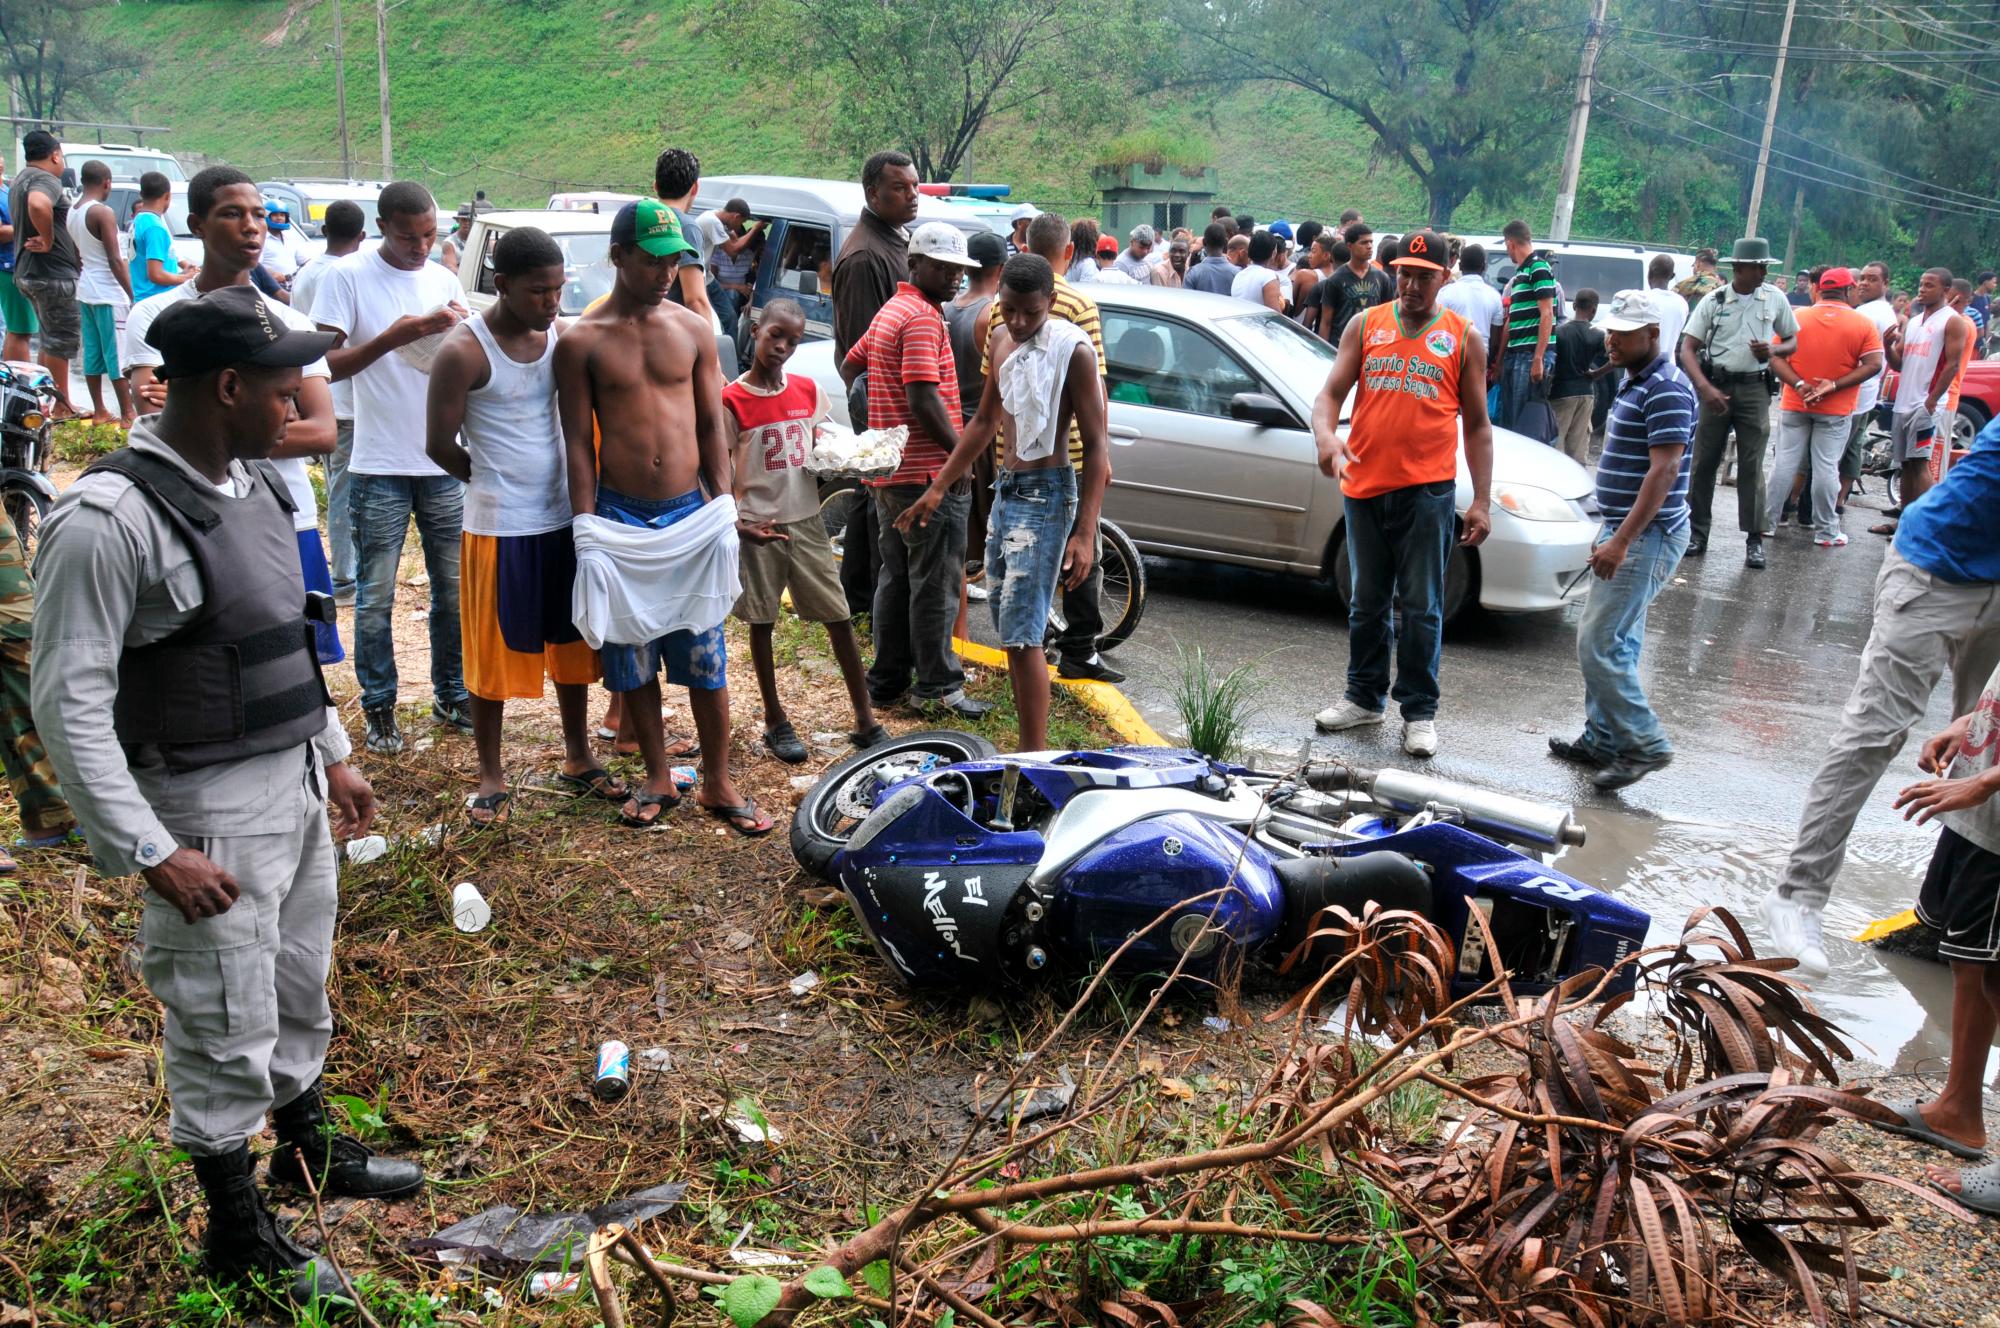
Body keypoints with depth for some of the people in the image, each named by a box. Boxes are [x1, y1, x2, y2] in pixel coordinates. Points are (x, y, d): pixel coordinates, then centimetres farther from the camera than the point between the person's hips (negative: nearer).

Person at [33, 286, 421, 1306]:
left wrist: (334, 755, 19)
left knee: (300, 993, 23)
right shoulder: (109, 517, -21)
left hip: (295, 782, 8)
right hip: (206, 810, -8)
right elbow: (69, 701, -20)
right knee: (226, 1033, 6)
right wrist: (151, 851, -22)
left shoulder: (255, 481, 5)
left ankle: (309, 1148, 45)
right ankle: (237, 1234, 26)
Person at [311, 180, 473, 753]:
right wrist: (392, 338, -23)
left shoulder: (444, 280, 7)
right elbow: (326, 365, -11)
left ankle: (451, 695, 24)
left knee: (454, 589, 10)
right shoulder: (347, 276, -6)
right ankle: (379, 709, 16)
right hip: (380, 468, -4)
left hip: (445, 464, 4)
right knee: (375, 598, 4)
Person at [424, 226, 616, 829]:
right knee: (493, 654, 6)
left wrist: (578, 492, 2)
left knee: (572, 643, 14)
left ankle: (578, 761, 29)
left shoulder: (562, 338, 1)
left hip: (564, 518, 5)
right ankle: (491, 778, 20)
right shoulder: (464, 350, -14)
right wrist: (496, 483, 2)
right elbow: (439, 445, -9)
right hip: (498, 527, -5)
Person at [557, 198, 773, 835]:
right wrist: (587, 530, -8)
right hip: (620, 521, -1)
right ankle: (658, 779, 25)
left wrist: (723, 508, -1)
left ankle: (717, 784, 18)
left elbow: (712, 425, 7)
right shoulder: (582, 340, -2)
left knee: (707, 659, 5)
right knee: (633, 658, 9)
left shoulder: (693, 329, 5)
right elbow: (577, 441, -3)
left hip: (692, 515, 1)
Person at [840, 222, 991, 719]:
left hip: (890, 470, 10)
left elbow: (848, 369, 25)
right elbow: (924, 402, -23)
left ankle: (886, 681, 21)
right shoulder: (923, 318, -14)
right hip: (928, 473, -10)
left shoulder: (890, 311, 16)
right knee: (935, 584, -3)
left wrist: (873, 429, 24)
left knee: (896, 579, 15)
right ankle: (937, 687, 3)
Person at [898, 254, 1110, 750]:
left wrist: (1085, 533, -23)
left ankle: (1035, 760, -8)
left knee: (1022, 633, -12)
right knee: (1009, 630, 10)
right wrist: (937, 489, 20)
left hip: (1045, 495, -8)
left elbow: (1096, 446, -16)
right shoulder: (1002, 338, 10)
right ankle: (1028, 746, 19)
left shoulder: (1073, 349, -13)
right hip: (1005, 488, 8)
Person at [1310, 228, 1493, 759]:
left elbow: (1476, 425, 6)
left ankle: (1420, 711, 11)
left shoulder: (1463, 337, 5)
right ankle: (1365, 696, 27)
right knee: (1367, 601, 13)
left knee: (1420, 607, 1)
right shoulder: (1365, 325, 8)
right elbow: (1330, 393, 3)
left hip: (1427, 488, -2)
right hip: (1364, 485, 2)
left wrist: (1482, 502, -1)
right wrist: (1326, 437, -21)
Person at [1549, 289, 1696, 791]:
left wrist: (1622, 541, -27)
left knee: (1599, 645, -10)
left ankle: (1644, 744, -1)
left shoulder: (1667, 389, -17)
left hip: (1645, 537, -10)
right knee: (1615, 642, 14)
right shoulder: (1634, 381, 15)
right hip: (1623, 529, 10)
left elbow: (1664, 471, -23)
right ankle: (1602, 739, 23)